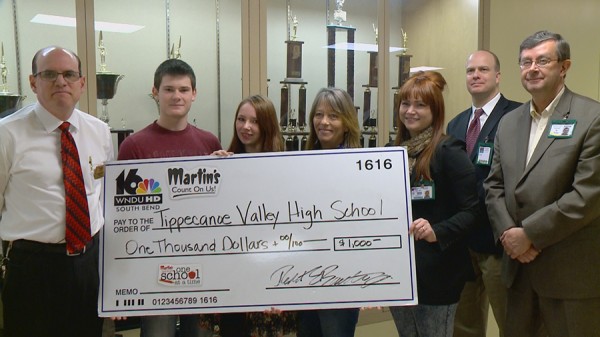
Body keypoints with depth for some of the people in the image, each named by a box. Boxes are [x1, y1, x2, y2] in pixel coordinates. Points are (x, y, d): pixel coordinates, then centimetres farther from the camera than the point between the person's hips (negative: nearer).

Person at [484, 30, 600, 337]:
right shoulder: (509, 122, 10)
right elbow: (494, 185, 9)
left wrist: (528, 233, -15)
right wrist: (507, 232, -7)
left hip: (571, 270, -5)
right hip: (518, 265, 6)